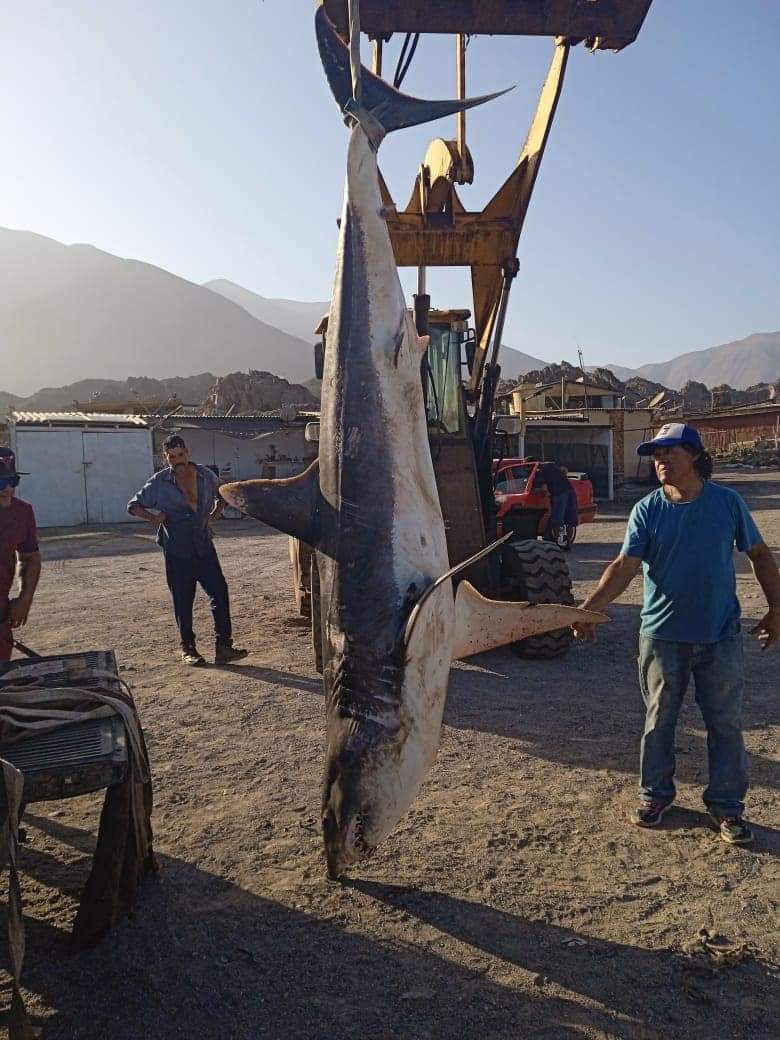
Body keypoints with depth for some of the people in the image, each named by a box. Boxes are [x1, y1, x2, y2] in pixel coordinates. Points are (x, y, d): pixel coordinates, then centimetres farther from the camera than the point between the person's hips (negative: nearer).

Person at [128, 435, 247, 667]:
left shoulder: (205, 475, 2)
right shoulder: (159, 482, -5)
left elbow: (222, 493, 22)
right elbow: (133, 506, 3)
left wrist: (216, 512, 6)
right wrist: (154, 518, -13)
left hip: (204, 547, 3)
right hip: (177, 552, -2)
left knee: (220, 592, -5)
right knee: (183, 601, 5)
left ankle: (223, 647, -1)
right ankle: (188, 649, 19)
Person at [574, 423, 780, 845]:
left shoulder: (727, 502, -3)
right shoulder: (647, 509, -5)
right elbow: (625, 566, -13)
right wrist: (590, 607, -26)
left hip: (720, 635, 0)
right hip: (662, 633, 0)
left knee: (725, 722, 9)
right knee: (659, 719, 11)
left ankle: (726, 804, 24)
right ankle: (655, 794, 28)